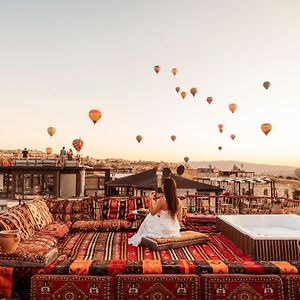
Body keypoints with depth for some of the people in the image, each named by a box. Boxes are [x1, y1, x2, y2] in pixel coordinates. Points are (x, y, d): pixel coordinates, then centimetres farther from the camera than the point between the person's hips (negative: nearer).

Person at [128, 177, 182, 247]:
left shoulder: (161, 200, -20)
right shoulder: (178, 201, -7)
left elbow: (152, 213, -5)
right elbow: (180, 219, 1)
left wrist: (151, 199, 2)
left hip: (164, 231, -5)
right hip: (175, 231, 5)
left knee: (149, 219, 22)